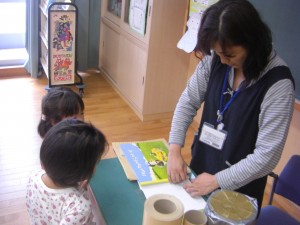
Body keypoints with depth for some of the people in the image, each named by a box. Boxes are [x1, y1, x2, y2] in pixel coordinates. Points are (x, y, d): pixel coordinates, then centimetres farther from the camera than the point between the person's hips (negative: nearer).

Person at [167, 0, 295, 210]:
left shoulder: (278, 82, -24)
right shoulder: (215, 60, -11)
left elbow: (268, 155, -22)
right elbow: (188, 102, -2)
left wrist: (217, 180, -20)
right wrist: (175, 148, -12)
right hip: (199, 170, 5)